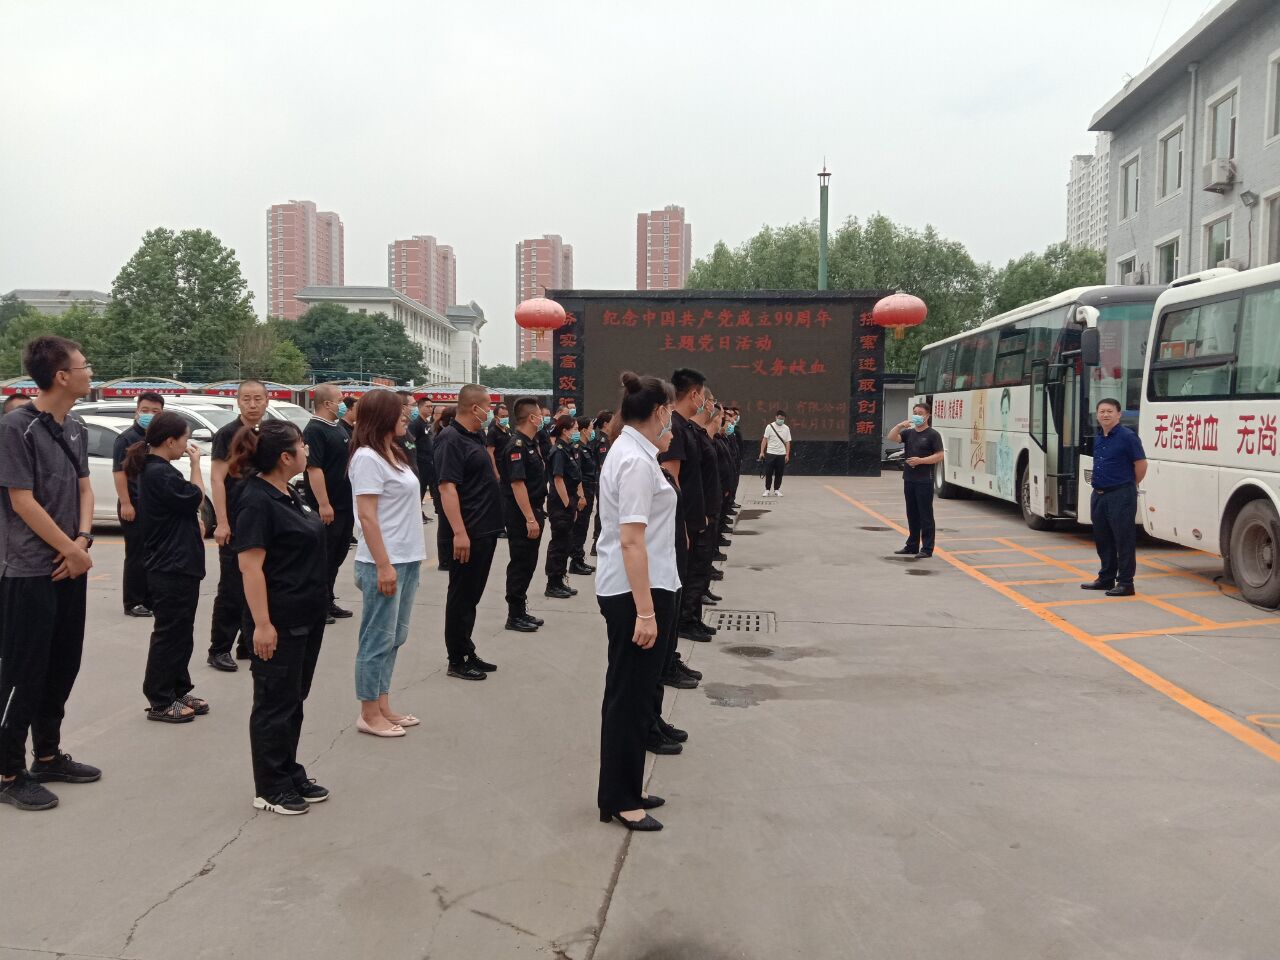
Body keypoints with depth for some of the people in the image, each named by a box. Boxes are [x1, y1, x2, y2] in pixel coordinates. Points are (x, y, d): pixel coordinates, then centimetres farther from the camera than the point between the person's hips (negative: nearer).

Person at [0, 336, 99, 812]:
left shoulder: (76, 429, 9)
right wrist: (71, 549, -12)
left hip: (70, 569, 8)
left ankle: (48, 755, 28)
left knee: (62, 668, 14)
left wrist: (82, 541, -6)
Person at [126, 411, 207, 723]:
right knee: (169, 634, -1)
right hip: (172, 569, -10)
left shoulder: (155, 470, 13)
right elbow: (196, 498, -15)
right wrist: (196, 463, -6)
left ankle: (178, 691, 26)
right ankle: (160, 702, 8)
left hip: (177, 566, 10)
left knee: (180, 633, 17)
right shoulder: (159, 473, -20)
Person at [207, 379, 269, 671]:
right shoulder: (227, 434, -7)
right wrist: (221, 523, -18)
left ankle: (250, 644, 21)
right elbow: (217, 478, -11)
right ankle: (218, 650, 7)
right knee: (231, 589, -3)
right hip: (235, 524, -6)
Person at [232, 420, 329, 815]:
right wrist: (262, 623, -24)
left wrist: (316, 603, 22)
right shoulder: (256, 501, -18)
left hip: (307, 616, 9)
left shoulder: (288, 494, 10)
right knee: (275, 702, 3)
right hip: (279, 621, -9)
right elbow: (250, 565, -21)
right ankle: (270, 788, 16)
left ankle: (291, 774, 29)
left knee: (294, 699, 17)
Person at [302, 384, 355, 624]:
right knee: (323, 557, -1)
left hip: (345, 504, 9)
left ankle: (328, 601, 24)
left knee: (338, 555, 14)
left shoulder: (338, 428, 15)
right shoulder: (314, 430, -15)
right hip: (327, 507, -9)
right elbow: (314, 469, -21)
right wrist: (323, 504, -26)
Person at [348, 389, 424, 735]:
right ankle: (369, 715, 10)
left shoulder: (394, 454, 14)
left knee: (394, 638, 14)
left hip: (407, 560, 9)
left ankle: (383, 707, 23)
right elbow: (367, 516, -18)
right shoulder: (368, 458, -13)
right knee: (378, 639, 0)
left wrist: (410, 559, 15)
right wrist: (384, 565, -21)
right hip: (384, 563, -9)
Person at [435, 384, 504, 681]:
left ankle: (467, 653, 27)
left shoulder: (475, 436, 13)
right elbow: (447, 487, -24)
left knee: (472, 595, 17)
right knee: (462, 595, 1)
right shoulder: (451, 439, -16)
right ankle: (457, 660, 11)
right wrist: (459, 533, -29)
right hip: (467, 533, -10)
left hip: (485, 531, 10)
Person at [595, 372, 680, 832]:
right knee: (631, 694, 1)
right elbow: (631, 540, -25)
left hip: (626, 589, 10)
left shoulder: (627, 451, 11)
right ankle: (619, 799, 13)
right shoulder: (637, 462, -20)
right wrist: (645, 611, -26)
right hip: (637, 591, -10)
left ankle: (623, 789, 29)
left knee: (629, 692, 17)